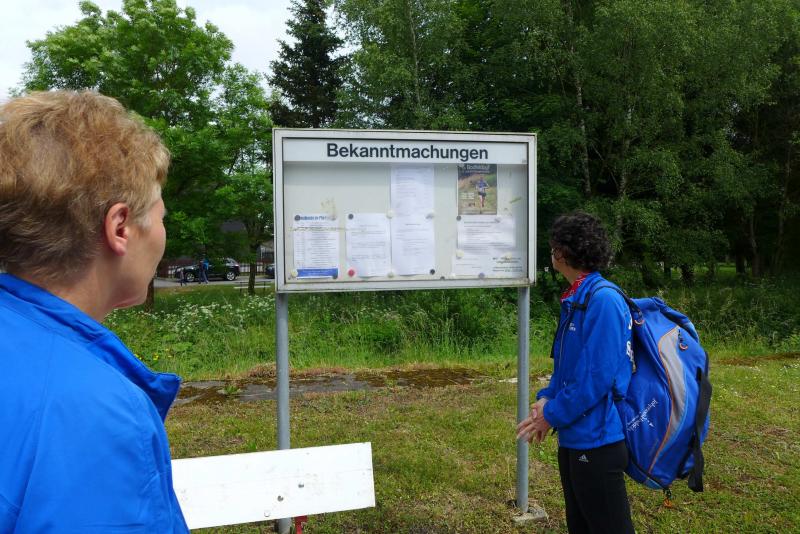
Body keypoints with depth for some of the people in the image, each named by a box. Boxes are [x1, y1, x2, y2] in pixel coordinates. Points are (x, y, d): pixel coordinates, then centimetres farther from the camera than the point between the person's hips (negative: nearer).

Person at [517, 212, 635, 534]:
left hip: (597, 440, -9)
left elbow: (598, 376, -24)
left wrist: (552, 416, -14)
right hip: (573, 437, 9)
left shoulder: (603, 299, -21)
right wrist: (547, 398, 1)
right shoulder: (574, 299, 8)